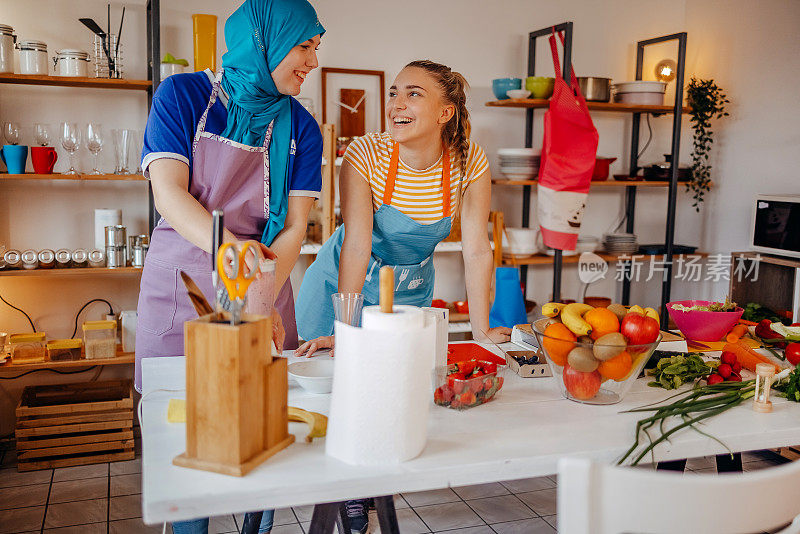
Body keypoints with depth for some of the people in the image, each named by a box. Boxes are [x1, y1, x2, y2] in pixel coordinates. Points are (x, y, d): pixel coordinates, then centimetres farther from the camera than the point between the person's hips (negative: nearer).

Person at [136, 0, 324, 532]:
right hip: (182, 286, -1)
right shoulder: (183, 95, -3)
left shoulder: (300, 127, 2)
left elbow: (295, 224, -5)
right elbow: (169, 194, -14)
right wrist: (227, 247, -33)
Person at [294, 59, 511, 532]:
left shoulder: (469, 161, -18)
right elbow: (357, 246, -31)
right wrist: (342, 329, -36)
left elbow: (477, 249, -17)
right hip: (343, 283, -2)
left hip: (410, 290, 2)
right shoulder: (366, 154, -25)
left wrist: (482, 331, -19)